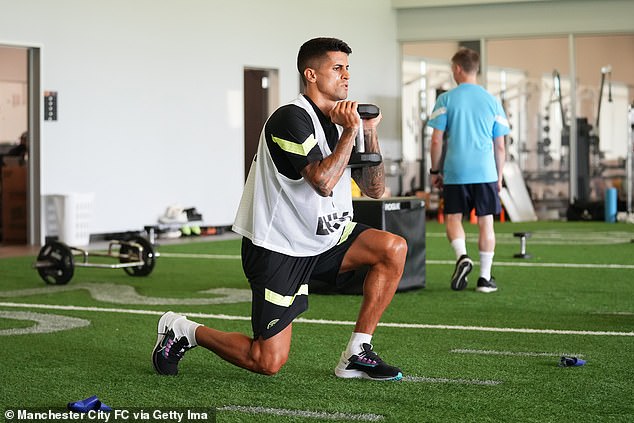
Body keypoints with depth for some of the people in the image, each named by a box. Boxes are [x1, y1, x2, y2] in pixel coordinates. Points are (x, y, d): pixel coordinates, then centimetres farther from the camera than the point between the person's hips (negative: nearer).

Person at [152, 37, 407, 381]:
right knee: (268, 362, -8)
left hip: (323, 239, 8)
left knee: (394, 247, -12)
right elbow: (324, 182, -29)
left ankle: (357, 354, -3)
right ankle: (183, 331, 17)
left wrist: (369, 134, -2)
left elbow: (374, 189, 9)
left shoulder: (340, 121, 8)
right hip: (277, 249, -8)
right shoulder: (292, 118, -18)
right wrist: (350, 131, -20)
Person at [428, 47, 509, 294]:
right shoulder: (492, 101, 6)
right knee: (486, 222, 6)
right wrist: (499, 176, 18)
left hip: (455, 172, -1)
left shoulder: (446, 99, -1)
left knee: (453, 218, 11)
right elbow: (500, 146, 8)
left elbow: (436, 140, -3)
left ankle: (462, 256, -15)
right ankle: (485, 278, 6)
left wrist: (435, 171, 8)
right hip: (486, 172, 1)